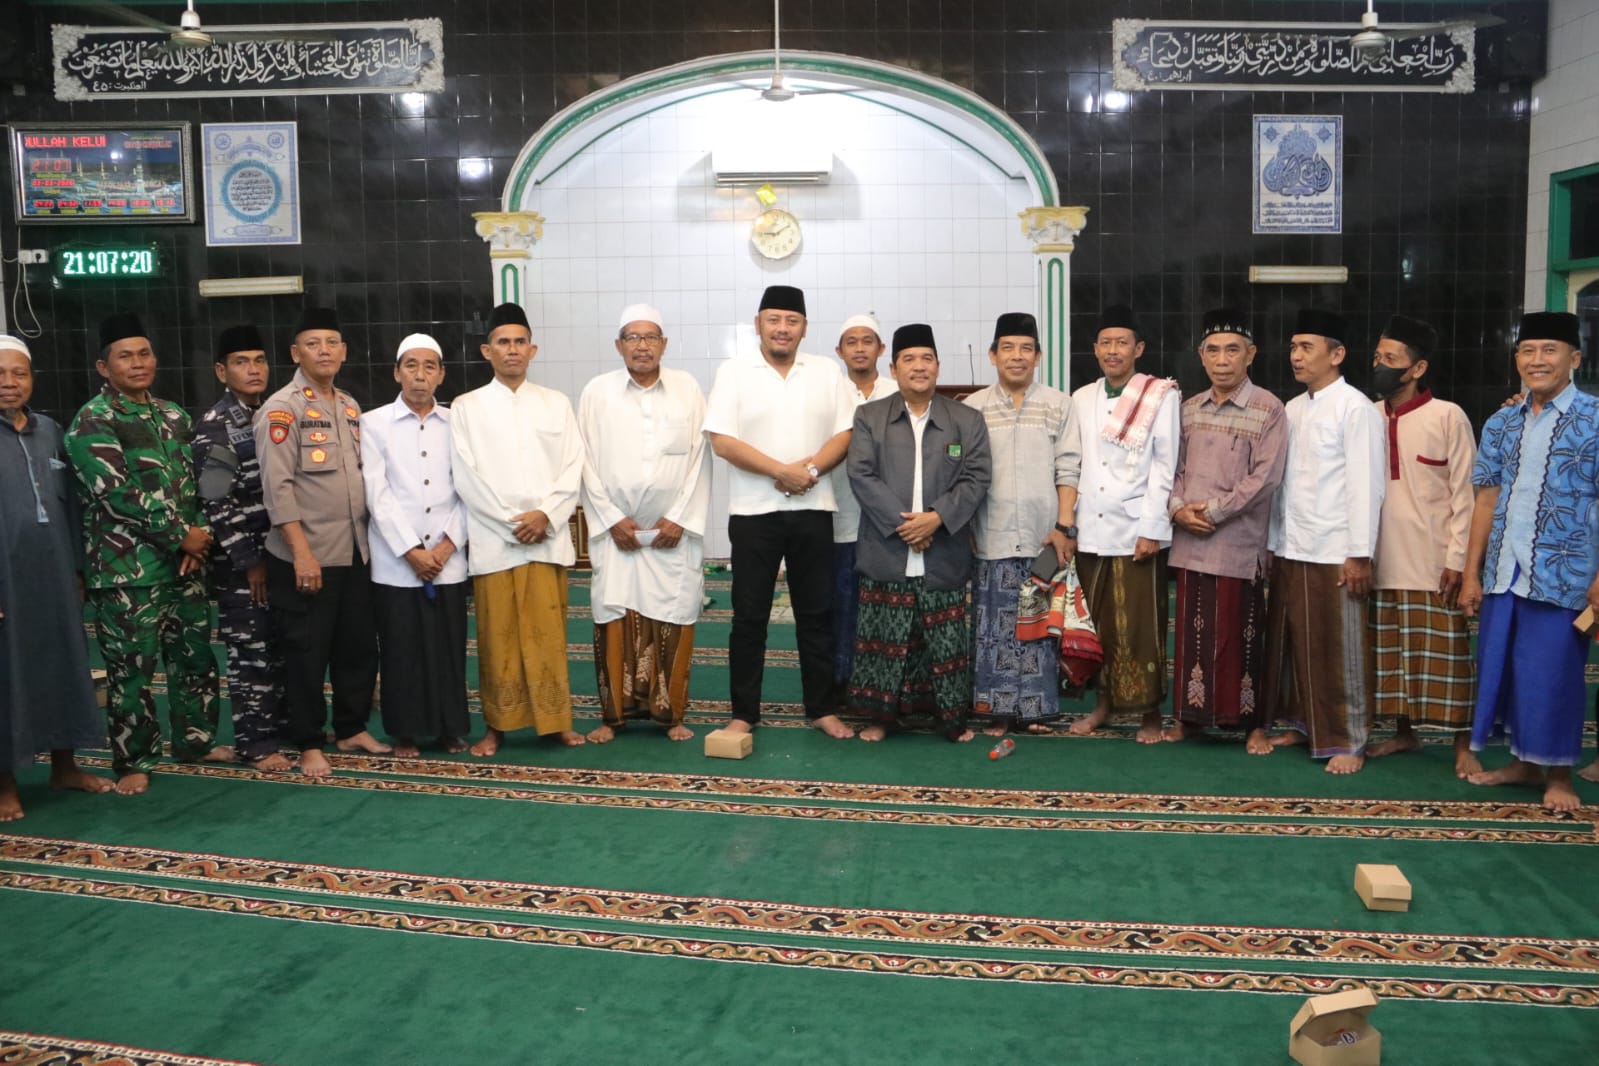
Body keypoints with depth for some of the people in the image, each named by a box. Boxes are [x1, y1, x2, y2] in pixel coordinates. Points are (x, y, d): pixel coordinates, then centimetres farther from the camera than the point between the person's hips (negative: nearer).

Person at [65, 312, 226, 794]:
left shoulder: (172, 415, 12)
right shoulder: (92, 421, -9)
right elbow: (117, 493, -17)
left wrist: (195, 540, -2)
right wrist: (181, 535, -15)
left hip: (184, 562, 6)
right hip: (127, 569, -6)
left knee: (195, 656, 14)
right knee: (130, 668, 1)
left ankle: (195, 739, 30)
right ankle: (133, 760, 15)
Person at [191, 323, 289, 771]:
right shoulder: (214, 428, -11)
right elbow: (217, 506, -15)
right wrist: (250, 561, -15)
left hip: (280, 554, 6)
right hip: (242, 563, -6)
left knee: (280, 649, 13)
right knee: (251, 653, 0)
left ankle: (282, 725, 26)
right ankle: (256, 745, 10)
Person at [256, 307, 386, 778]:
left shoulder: (350, 407, 12)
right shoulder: (282, 409, -9)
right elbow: (277, 486, -15)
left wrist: (369, 537, 12)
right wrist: (302, 552, -19)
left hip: (355, 552, 7)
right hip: (305, 556, -6)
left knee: (359, 645, 13)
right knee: (306, 652, 3)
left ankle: (352, 729, 28)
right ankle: (309, 743, 15)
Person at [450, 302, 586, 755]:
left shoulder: (556, 404, 10)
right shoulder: (466, 407, 4)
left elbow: (573, 468, 4)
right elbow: (466, 477, -2)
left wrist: (545, 515, -10)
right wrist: (512, 522, -9)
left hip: (548, 538, 1)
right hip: (492, 541, -1)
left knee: (548, 634, 5)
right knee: (497, 637, 3)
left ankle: (555, 720, 15)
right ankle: (497, 725, 14)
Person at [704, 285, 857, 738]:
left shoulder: (827, 372, 8)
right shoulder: (734, 371, 0)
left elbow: (846, 433, 3)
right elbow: (722, 441, -9)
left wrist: (812, 469, -15)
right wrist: (782, 471, -15)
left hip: (813, 510, 2)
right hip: (753, 511, -2)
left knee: (817, 613, 8)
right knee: (750, 616, 4)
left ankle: (821, 708, 19)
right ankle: (743, 712, 14)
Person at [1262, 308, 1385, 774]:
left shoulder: (1355, 408, -8)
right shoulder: (1292, 408, 12)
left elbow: (1365, 485, -12)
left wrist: (1360, 555, -15)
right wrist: (1273, 542, 11)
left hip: (1334, 554, -6)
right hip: (1290, 549, 6)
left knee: (1340, 653, 1)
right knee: (1292, 645, 12)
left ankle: (1348, 742, 12)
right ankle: (1301, 723, 26)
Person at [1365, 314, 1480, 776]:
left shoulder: (1448, 417, -7)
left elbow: (1464, 492, -6)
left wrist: (1458, 558, -10)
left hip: (1434, 561, -4)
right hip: (1382, 559, 4)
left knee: (1445, 654, 2)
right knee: (1388, 651, 11)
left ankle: (1463, 746, 13)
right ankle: (1404, 732, 26)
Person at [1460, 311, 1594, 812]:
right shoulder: (1501, 424, 9)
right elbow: (1487, 499, 10)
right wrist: (1471, 573, 7)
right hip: (1502, 572, 5)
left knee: (1554, 673, 3)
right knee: (1503, 667, 11)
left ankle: (1558, 774, 19)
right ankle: (1524, 761, 27)